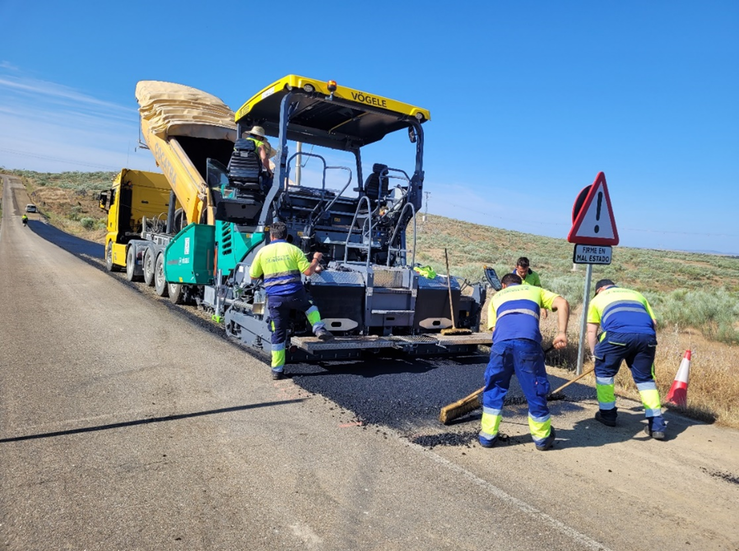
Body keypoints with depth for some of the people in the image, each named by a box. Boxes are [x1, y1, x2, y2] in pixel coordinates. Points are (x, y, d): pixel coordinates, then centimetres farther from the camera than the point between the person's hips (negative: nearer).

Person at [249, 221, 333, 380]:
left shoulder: (263, 252, 7)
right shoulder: (293, 249, 2)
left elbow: (253, 275, 15)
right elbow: (308, 271, -2)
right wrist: (316, 260, 17)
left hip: (274, 298, 1)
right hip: (295, 294, -1)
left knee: (278, 334, 11)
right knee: (310, 306, 32)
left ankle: (277, 370, 16)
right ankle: (319, 329, 9)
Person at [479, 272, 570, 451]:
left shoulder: (497, 296, 34)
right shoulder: (535, 290, 32)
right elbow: (562, 303, 14)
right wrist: (562, 333, 7)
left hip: (501, 341, 1)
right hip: (528, 341, -1)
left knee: (493, 388, 19)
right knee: (535, 390, 14)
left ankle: (488, 435, 23)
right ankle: (542, 437, 31)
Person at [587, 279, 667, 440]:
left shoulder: (598, 298, 27)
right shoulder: (637, 294, 35)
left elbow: (591, 331, 22)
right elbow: (654, 323, 27)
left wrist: (595, 355, 30)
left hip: (618, 334, -3)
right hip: (647, 336, 4)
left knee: (604, 371, 18)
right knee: (645, 378, 18)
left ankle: (608, 414, 25)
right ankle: (657, 425, 14)